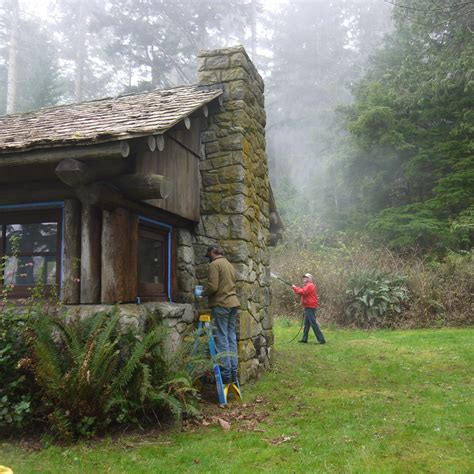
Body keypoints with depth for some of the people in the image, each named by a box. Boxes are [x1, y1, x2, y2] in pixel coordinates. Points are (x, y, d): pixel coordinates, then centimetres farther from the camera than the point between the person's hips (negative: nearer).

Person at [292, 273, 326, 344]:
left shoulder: (310, 285, -13)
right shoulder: (308, 285, 22)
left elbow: (303, 292, -22)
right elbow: (302, 292, 20)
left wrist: (295, 288, -10)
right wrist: (296, 288, 8)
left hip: (310, 308, -11)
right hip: (308, 307, 11)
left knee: (313, 323, -11)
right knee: (306, 324, 14)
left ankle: (321, 339, -11)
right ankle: (304, 339, 20)